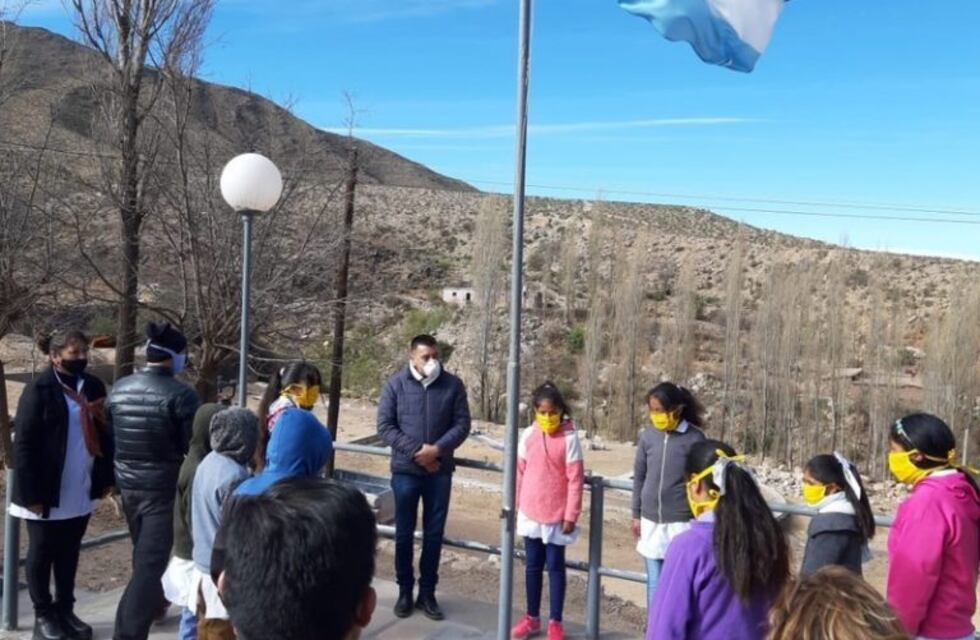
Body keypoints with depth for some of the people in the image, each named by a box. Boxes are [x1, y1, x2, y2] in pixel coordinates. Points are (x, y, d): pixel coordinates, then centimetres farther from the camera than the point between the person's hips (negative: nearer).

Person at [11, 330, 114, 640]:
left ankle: (65, 610, 29)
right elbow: (24, 444, -13)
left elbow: (104, 434, 10)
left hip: (81, 493, 5)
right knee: (42, 553, 10)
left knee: (69, 553, 16)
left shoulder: (93, 386, 4)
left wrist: (106, 477, 5)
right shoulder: (39, 390, -12)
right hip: (48, 493, -5)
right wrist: (32, 492, -17)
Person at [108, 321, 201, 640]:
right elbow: (195, 446, -14)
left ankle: (152, 604, 46)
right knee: (151, 561, -3)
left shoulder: (119, 388, 1)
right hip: (164, 488, -7)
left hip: (127, 484, 7)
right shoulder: (181, 394, -18)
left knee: (143, 553, 26)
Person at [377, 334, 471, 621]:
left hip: (440, 472, 1)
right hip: (405, 471, -1)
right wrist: (415, 451, -15)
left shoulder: (453, 385, -1)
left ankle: (427, 593, 22)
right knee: (404, 534, 8)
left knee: (434, 534, 8)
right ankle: (405, 591, 24)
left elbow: (462, 424, -2)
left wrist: (437, 449, -16)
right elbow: (385, 426, -5)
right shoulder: (395, 385, -4)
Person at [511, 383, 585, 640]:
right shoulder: (528, 435, -2)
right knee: (533, 565, 14)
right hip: (530, 513, 4)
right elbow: (519, 473, 5)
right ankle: (532, 618, 27)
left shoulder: (569, 438, -12)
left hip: (557, 516, -3)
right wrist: (515, 506, 7)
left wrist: (571, 516, -10)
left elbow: (575, 480, -10)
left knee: (555, 566, 7)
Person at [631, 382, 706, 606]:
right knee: (654, 583, 12)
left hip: (681, 522, -3)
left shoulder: (694, 438, -10)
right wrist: (636, 515, 11)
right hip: (651, 521, 4)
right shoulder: (648, 434, 0)